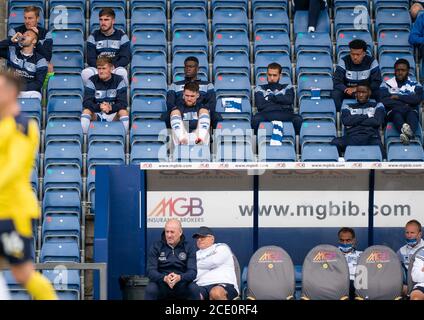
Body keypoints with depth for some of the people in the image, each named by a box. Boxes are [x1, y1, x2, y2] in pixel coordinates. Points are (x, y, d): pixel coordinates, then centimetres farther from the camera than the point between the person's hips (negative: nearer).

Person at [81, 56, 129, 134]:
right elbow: (86, 102, -13)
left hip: (113, 115, 0)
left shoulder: (119, 80, -5)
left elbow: (123, 103, -13)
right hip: (96, 115, 0)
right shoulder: (92, 81, -4)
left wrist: (111, 108, -34)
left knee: (123, 112, -30)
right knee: (86, 111, -29)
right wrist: (99, 107, -34)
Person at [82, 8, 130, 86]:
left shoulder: (121, 36, 6)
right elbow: (90, 58, 2)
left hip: (116, 68, -1)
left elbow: (126, 57, 0)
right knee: (85, 73, -31)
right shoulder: (94, 36, 8)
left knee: (121, 72, -37)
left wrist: (114, 66, -18)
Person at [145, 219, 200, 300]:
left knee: (194, 288, -30)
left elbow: (192, 272, -6)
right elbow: (150, 271, -6)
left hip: (182, 284, 0)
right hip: (161, 283, 0)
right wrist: (164, 278, -28)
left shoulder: (189, 248, 4)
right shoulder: (156, 247, 3)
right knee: (150, 289, -32)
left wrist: (179, 277, -30)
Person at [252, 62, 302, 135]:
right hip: (267, 113, -1)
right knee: (256, 119, -37)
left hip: (285, 113, 1)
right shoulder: (260, 89, 24)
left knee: (298, 119, -34)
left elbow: (289, 100, 4)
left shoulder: (287, 87, 27)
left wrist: (271, 97, 7)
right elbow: (260, 105, 5)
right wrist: (281, 101, 8)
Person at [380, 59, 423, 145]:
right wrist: (404, 104, -4)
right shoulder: (386, 84, 18)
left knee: (412, 114, -35)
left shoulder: (415, 85, 20)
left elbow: (418, 99, -1)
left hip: (411, 112, 1)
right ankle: (406, 130, -70)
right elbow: (383, 100, -1)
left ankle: (409, 133, -69)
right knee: (397, 112, -36)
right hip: (393, 112, -1)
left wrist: (398, 97, -2)